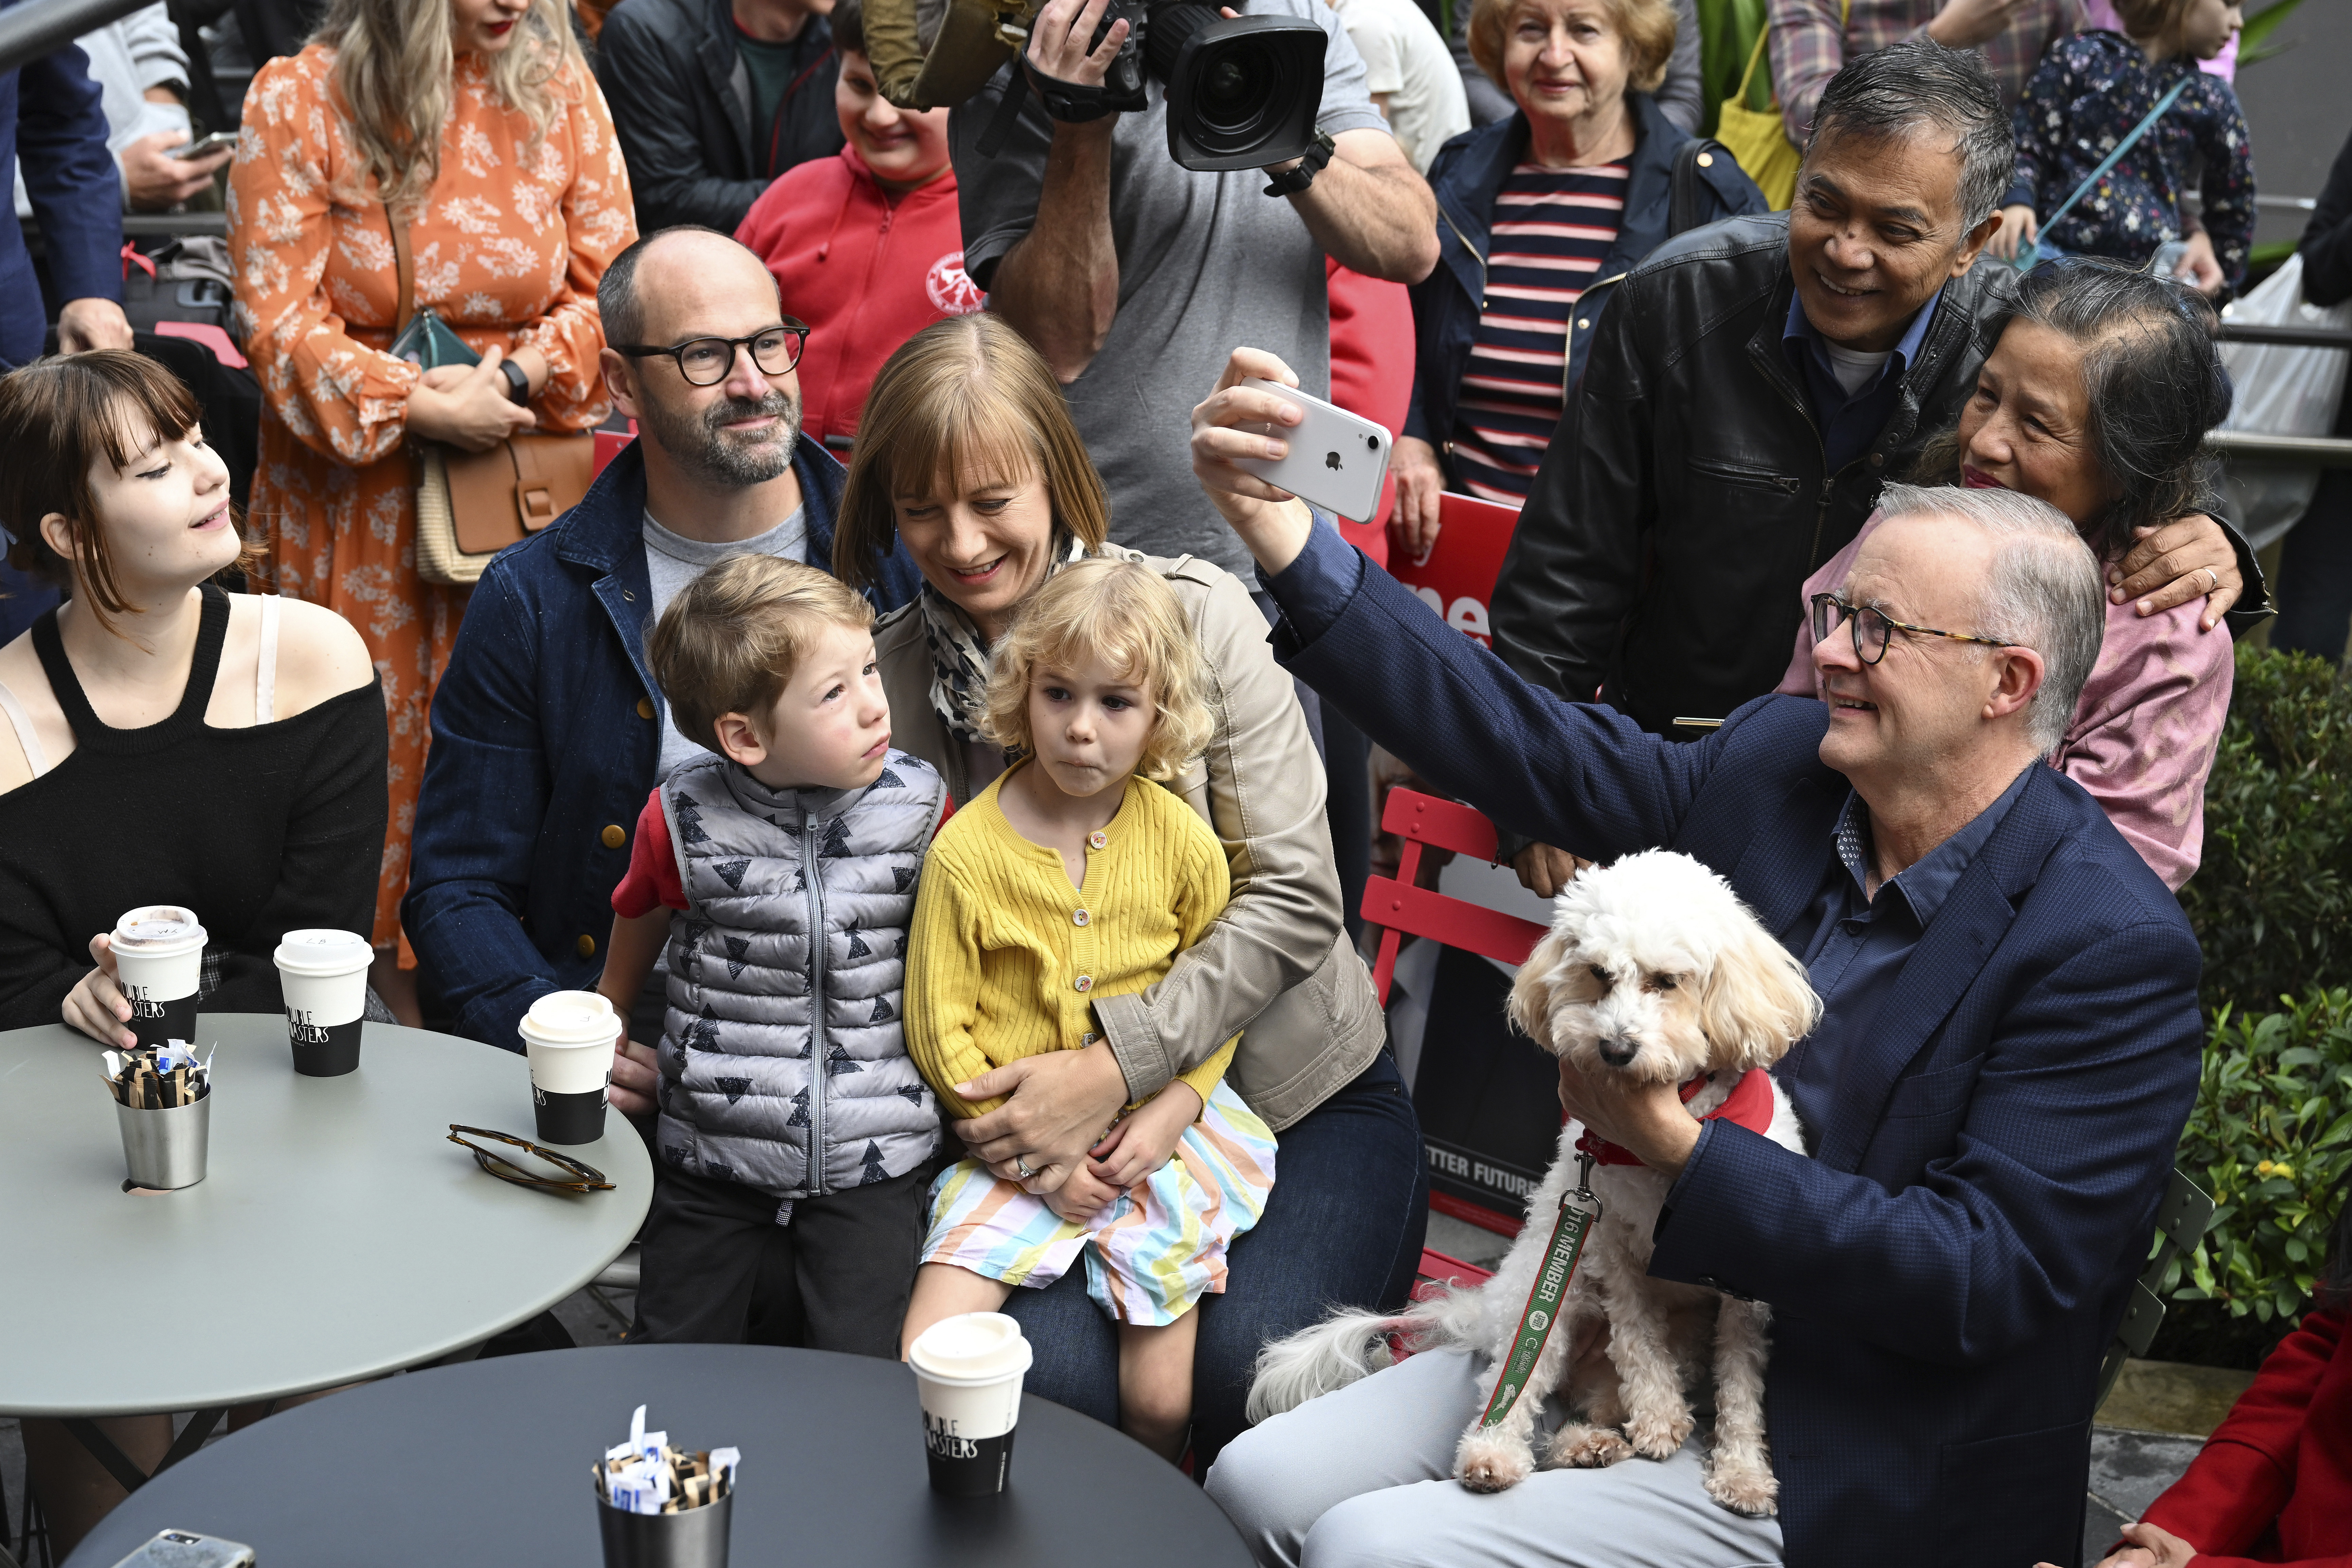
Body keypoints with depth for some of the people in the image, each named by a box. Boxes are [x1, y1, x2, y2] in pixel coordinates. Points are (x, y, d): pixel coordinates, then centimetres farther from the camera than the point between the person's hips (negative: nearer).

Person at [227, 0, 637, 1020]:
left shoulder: (558, 87, -2)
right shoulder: (296, 101, -10)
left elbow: (611, 282, 1)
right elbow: (276, 317, -11)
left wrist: (520, 375, -15)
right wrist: (421, 406, -19)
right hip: (358, 472, -2)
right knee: (382, 727, 6)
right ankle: (395, 973, 21)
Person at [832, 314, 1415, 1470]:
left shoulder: (1191, 612, -9)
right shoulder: (886, 677, -1)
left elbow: (1294, 898, -12)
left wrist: (1117, 1064, -22)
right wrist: (1001, 1103, -16)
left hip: (1302, 1100, -1)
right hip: (1062, 1135, 2)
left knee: (1247, 1369, -25)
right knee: (1037, 1370, -25)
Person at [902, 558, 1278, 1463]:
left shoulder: (1181, 842, -3)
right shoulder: (965, 852, -8)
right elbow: (940, 1030, -4)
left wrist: (1171, 1113, -9)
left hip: (1155, 1133, 1)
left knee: (1161, 1399, -6)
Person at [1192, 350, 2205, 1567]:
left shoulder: (2114, 950, -19)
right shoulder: (1778, 762, -1)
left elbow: (1985, 1281, -22)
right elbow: (1521, 748, -3)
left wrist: (1679, 1149, -27)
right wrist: (1286, 538, -13)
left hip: (1842, 1460, -6)